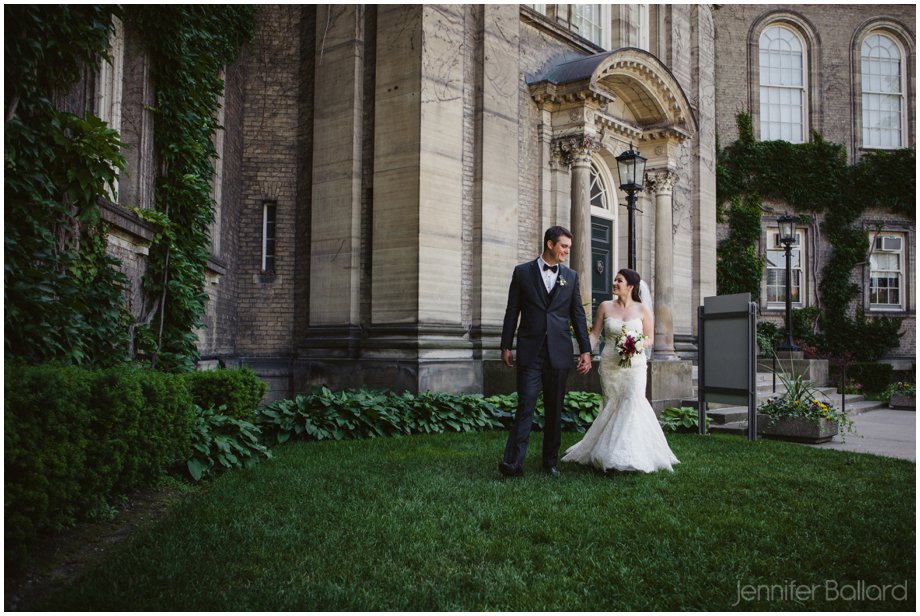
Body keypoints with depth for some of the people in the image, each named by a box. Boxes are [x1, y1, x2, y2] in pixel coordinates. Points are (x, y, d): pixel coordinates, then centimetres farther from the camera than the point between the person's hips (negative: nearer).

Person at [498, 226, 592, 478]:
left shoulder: (571, 276, 10)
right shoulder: (522, 272, 4)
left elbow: (578, 315, 10)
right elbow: (512, 312, 4)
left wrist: (586, 350, 4)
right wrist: (506, 346, 1)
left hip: (559, 353, 3)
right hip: (530, 352, -2)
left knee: (555, 409, 8)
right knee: (525, 406, -9)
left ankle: (550, 462, 18)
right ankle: (513, 462, -9)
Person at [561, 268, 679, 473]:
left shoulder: (643, 310, 2)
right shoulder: (605, 306, 5)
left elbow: (650, 339, 5)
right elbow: (595, 334, 5)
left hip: (635, 365, -1)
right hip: (609, 364, 1)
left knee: (633, 404, -13)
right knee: (612, 407, 6)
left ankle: (631, 454, -6)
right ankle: (609, 452, 20)